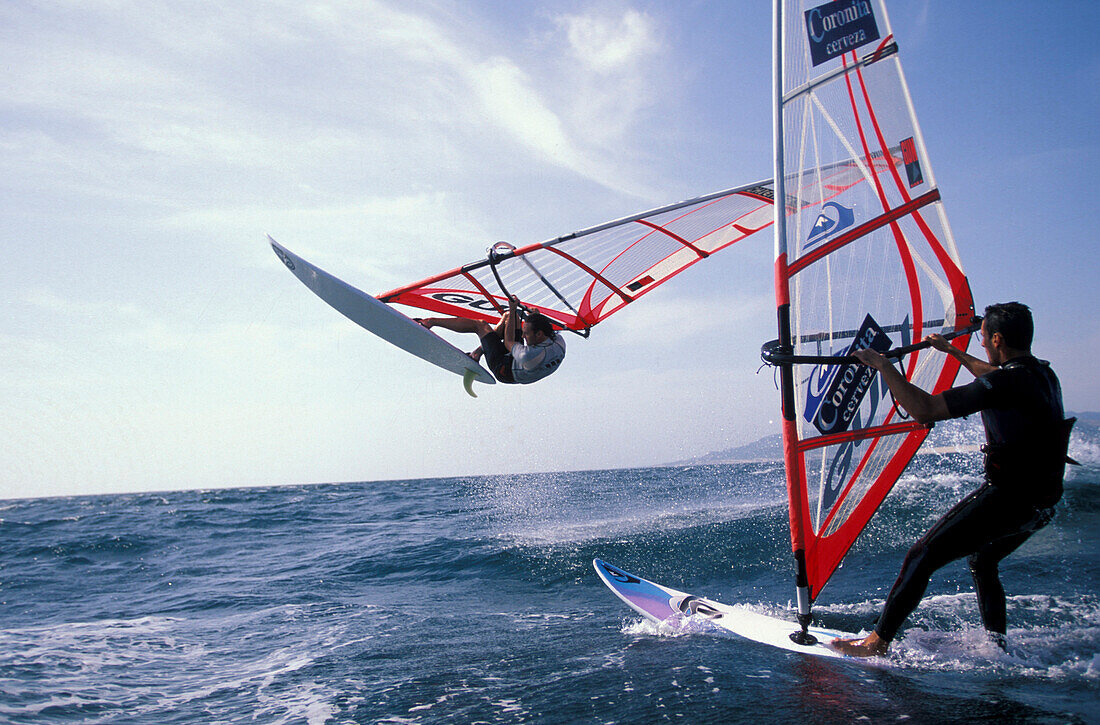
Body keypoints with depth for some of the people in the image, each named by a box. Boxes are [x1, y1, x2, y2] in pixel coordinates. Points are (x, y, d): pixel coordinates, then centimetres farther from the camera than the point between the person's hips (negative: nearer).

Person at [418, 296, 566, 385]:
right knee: (509, 316, 9)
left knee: (480, 325, -3)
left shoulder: (532, 356, -44)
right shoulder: (559, 341, -25)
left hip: (504, 371, -7)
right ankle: (479, 352, 20)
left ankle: (431, 322, 15)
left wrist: (513, 310, -21)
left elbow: (508, 343, -23)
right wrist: (537, 316, -9)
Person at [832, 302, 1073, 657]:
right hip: (1041, 504, 9)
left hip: (1006, 500, -9)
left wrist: (884, 365, -16)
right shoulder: (1044, 375, 8)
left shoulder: (1005, 384, -21)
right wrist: (954, 352, 44)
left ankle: (877, 642, 1)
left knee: (922, 557, -4)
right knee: (982, 562, 29)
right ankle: (996, 647, 30)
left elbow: (924, 410, -25)